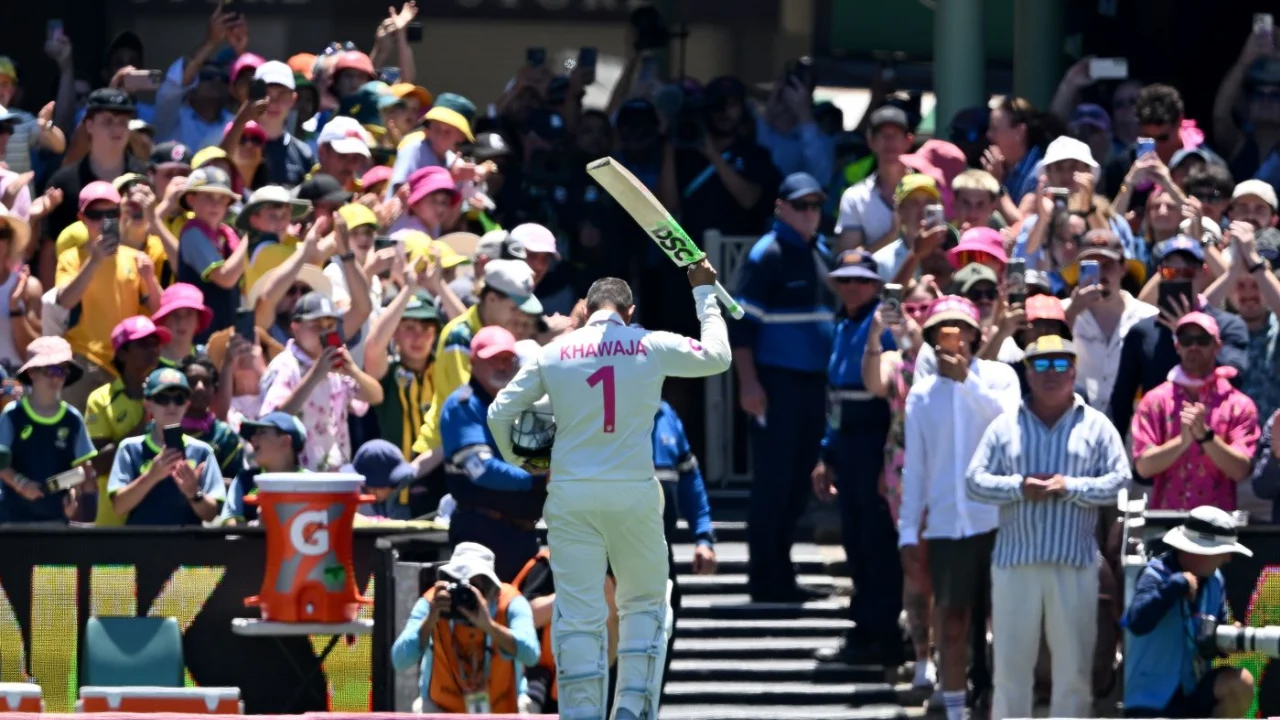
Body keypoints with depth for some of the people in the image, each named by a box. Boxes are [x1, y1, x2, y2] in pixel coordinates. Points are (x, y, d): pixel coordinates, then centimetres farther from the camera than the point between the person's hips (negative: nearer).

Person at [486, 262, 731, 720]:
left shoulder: (554, 353, 3)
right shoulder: (652, 347, 0)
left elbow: (500, 413, 6)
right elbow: (717, 355, 16)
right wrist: (705, 293, 28)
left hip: (571, 497, 0)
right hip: (634, 493, 0)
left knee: (578, 614, 2)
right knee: (645, 604, 15)